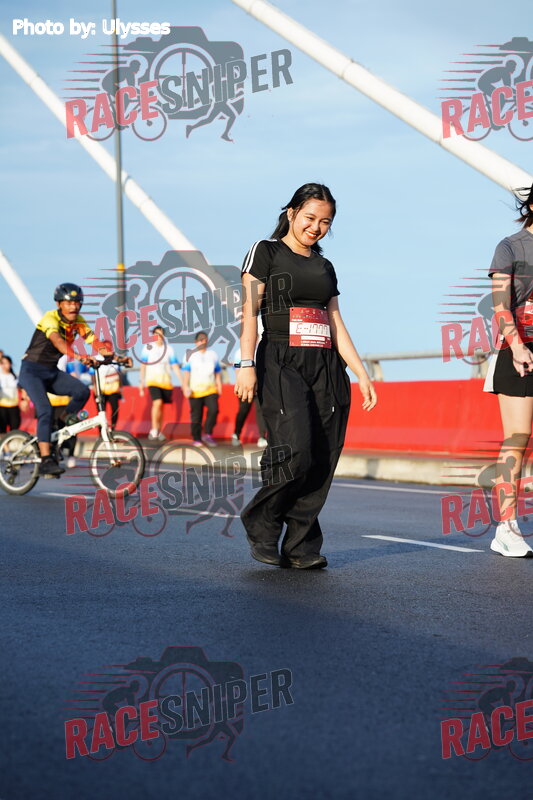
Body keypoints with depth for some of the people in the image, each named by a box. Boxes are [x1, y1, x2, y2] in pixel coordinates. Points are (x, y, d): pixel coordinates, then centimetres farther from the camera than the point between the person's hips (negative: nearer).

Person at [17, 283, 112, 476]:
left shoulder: (78, 321, -1)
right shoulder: (50, 318, -21)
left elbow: (93, 340, -14)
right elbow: (57, 340, -41)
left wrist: (108, 353, -35)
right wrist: (77, 356, -57)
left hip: (52, 372, 6)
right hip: (32, 371, -6)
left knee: (82, 391, -17)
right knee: (45, 411, -23)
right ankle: (46, 461, -23)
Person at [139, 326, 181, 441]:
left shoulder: (169, 349, 3)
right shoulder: (148, 348, -1)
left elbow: (175, 366, 3)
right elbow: (143, 366, 6)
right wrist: (141, 382, 6)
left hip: (166, 381, 3)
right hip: (152, 380, -3)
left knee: (161, 406, 10)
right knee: (157, 403, -22)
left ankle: (158, 431, 24)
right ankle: (153, 430, -16)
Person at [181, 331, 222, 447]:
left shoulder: (213, 355, 16)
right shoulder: (190, 355, 6)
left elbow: (217, 372, 20)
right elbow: (186, 372, 2)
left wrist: (219, 386, 14)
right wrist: (185, 387, -8)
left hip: (210, 389, 2)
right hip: (195, 390, -2)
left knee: (213, 409, -21)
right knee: (196, 415, 1)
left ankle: (208, 435, -11)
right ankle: (196, 439, 11)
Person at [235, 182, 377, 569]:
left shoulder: (325, 267, 21)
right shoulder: (266, 252, 5)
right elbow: (250, 312, -4)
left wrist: (362, 374, 12)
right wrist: (247, 364, -15)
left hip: (326, 368, 6)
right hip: (282, 364, -6)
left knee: (322, 460, -3)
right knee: (295, 452, -20)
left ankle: (301, 547, 2)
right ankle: (261, 524, 2)